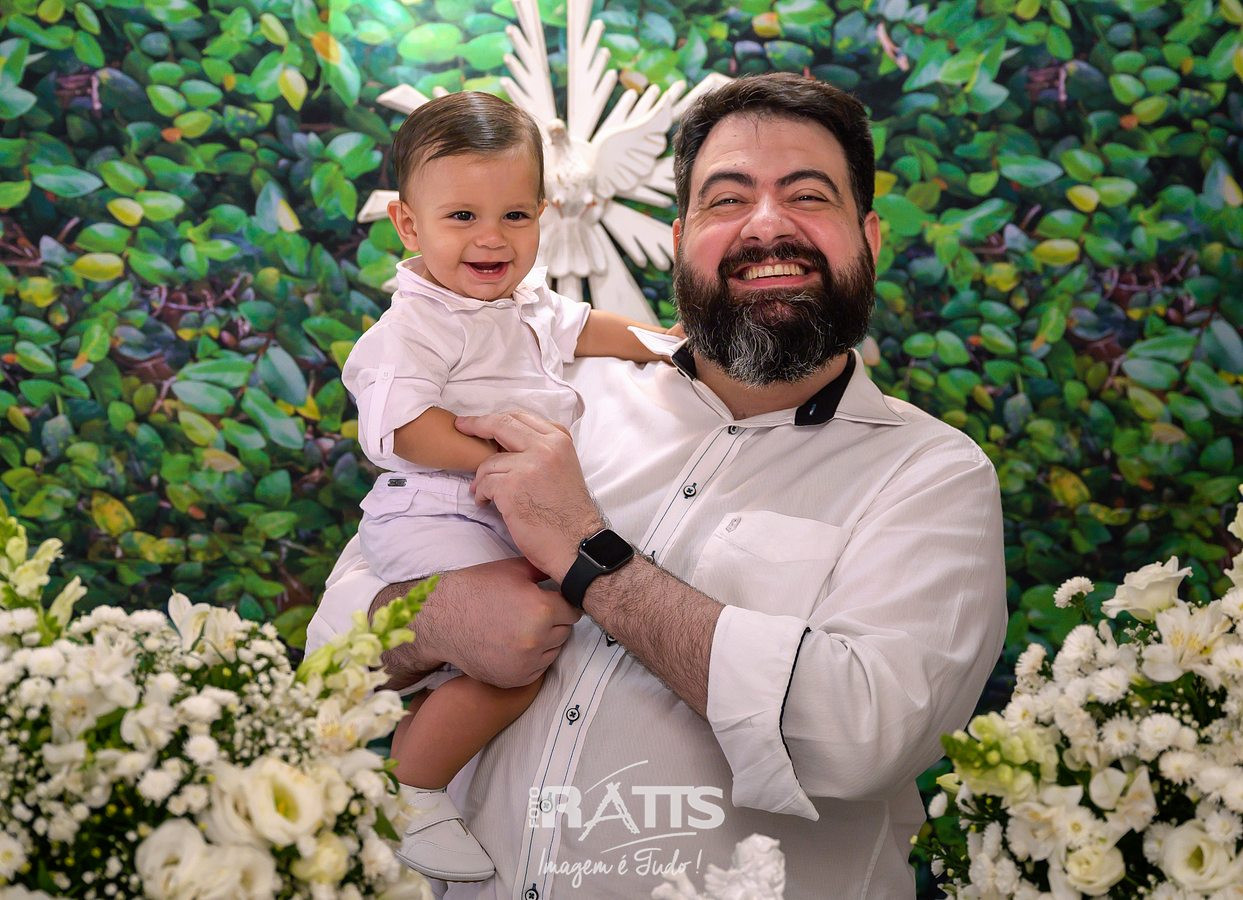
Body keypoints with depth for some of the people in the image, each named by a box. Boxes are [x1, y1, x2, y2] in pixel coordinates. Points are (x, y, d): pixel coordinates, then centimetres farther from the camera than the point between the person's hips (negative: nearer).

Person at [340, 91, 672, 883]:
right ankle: (410, 794, -6)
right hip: (434, 520, -10)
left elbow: (575, 328, 35)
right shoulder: (416, 325, -14)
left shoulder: (528, 300, 15)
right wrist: (498, 452, -29)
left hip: (515, 519, 10)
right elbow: (400, 425, -25)